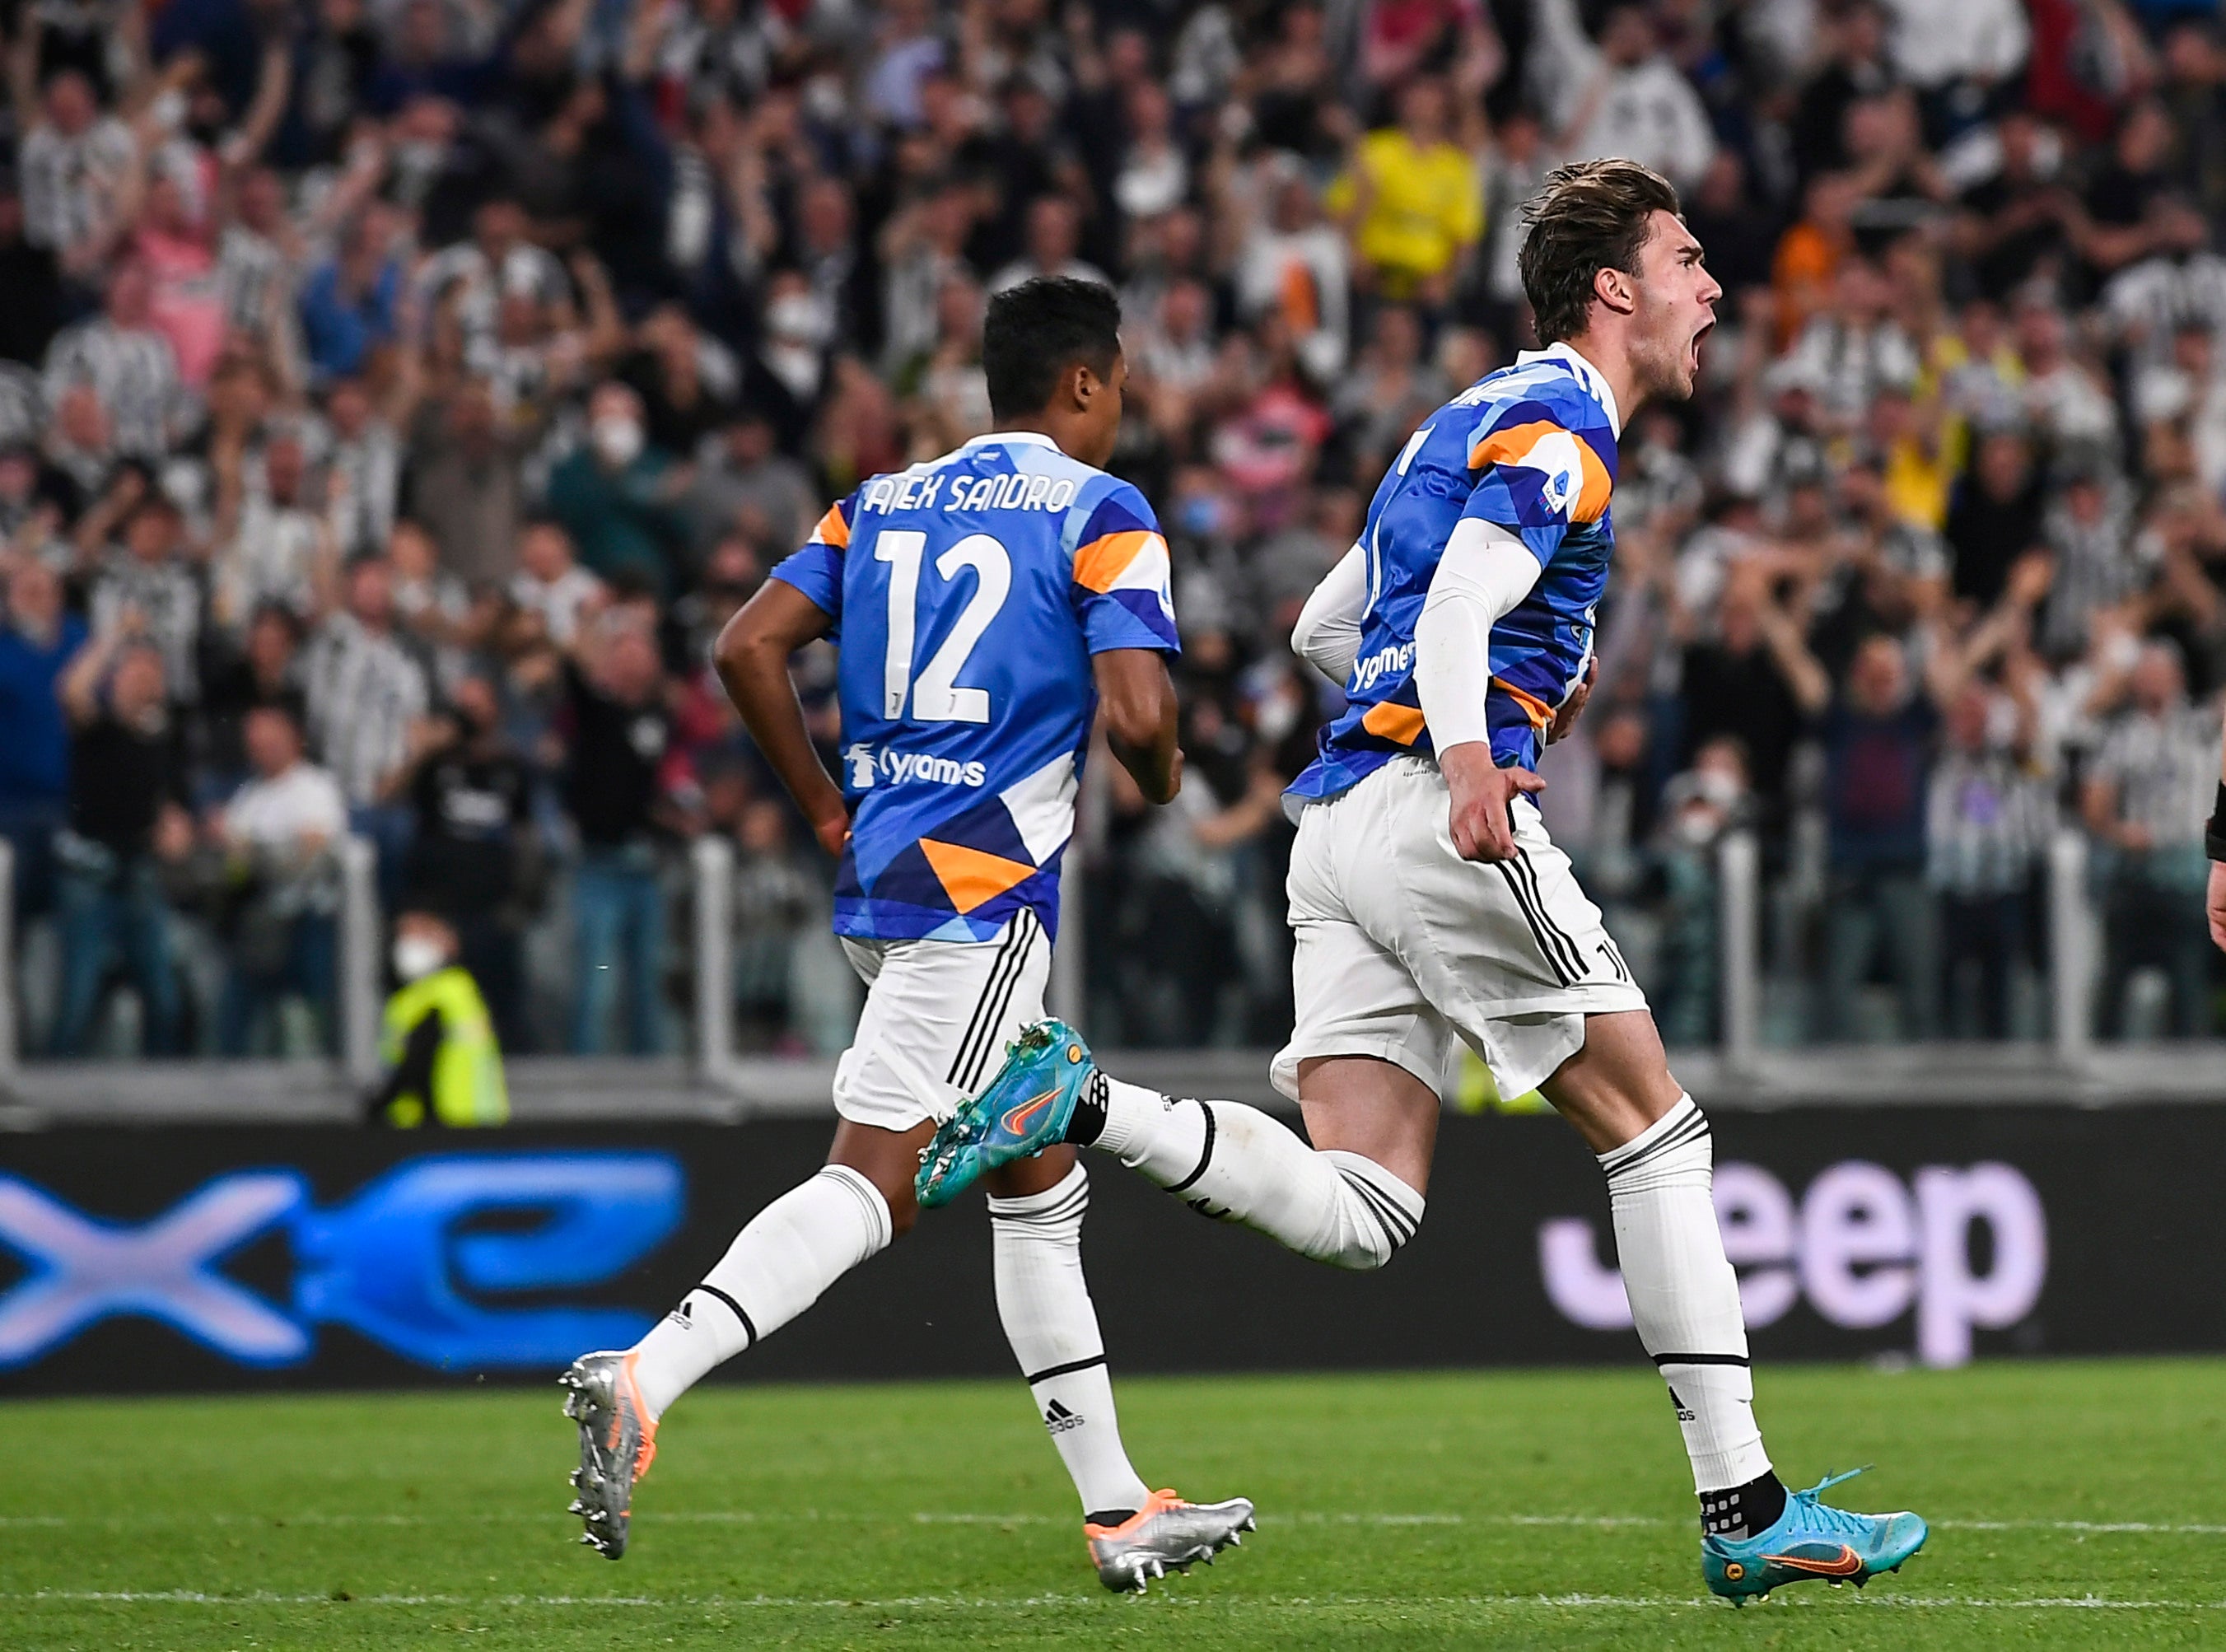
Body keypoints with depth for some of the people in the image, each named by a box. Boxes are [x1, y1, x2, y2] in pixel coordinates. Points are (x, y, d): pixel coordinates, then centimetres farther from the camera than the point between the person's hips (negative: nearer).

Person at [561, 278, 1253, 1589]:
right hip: (983, 891, -8)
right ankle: (643, 1381, -30)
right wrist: (1165, 778, 8)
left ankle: (1118, 1509, 21)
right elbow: (1136, 711, -15)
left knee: (1042, 1187, 16)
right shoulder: (1102, 517, -3)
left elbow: (750, 649, 7)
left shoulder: (883, 507, 16)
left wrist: (828, 814, 13)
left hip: (881, 880, 8)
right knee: (869, 1189, -13)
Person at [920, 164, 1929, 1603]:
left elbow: (1324, 627, 32)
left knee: (1359, 1215, -3)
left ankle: (1082, 1101, -19)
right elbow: (1457, 608, -20)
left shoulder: (1481, 417, 26)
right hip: (1435, 807, -9)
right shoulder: (1562, 426, -4)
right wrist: (1468, 756, -38)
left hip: (1340, 826, 9)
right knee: (1658, 1133, -1)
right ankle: (1745, 1508, -2)